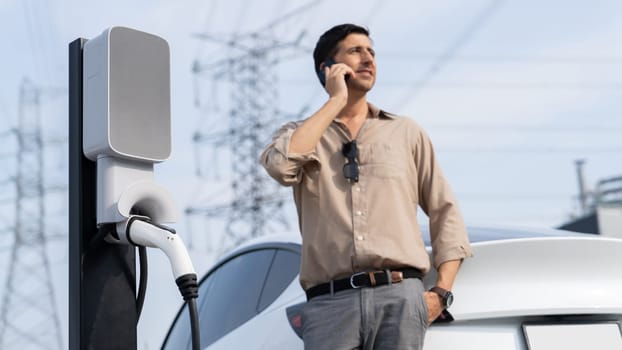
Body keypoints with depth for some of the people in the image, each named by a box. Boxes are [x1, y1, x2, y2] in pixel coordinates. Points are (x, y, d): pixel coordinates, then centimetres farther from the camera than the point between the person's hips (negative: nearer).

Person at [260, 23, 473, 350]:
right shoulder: (300, 134, 16)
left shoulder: (407, 132, 18)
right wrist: (336, 101, 0)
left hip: (401, 297, 1)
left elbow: (445, 212, 16)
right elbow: (280, 165, -10)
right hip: (329, 302, -1)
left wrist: (441, 292, 2)